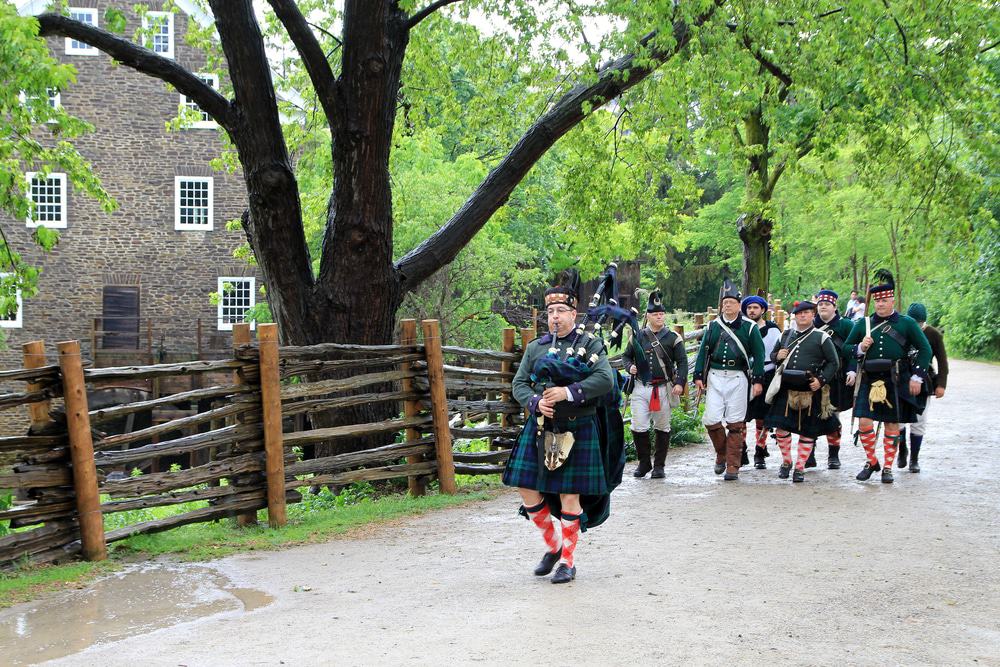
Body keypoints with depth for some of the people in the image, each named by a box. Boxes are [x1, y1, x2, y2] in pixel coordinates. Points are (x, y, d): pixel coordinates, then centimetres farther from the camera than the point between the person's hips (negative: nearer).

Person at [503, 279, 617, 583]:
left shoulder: (590, 344, 0)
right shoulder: (535, 347, 11)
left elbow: (605, 380, -13)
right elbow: (519, 384, 7)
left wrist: (568, 392, -22)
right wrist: (536, 403, -14)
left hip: (576, 430, -4)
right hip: (540, 429, 4)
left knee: (569, 495, 0)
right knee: (527, 489, 2)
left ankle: (567, 560, 13)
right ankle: (553, 545, 23)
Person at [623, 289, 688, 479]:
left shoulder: (673, 338, 2)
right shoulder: (638, 337, 7)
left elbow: (682, 362, 1)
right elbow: (626, 356, 18)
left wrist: (680, 383, -11)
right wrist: (630, 367, -3)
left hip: (663, 389, -1)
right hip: (641, 387, 1)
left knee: (662, 428, 6)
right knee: (638, 427, -5)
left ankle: (659, 466, 16)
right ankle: (644, 463, 12)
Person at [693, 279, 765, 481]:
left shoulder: (749, 327, 2)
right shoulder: (713, 326, 9)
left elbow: (758, 355, 1)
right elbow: (703, 352, 11)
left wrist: (758, 381, -5)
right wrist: (699, 376, 3)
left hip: (738, 379, -2)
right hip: (715, 377, 2)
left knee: (735, 424, 0)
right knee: (711, 419, -5)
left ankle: (733, 466, 5)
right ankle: (721, 454, 20)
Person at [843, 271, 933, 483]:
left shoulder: (906, 323, 2)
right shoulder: (863, 323, 7)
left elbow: (925, 350, 4)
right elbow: (846, 347, 14)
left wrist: (917, 377, -3)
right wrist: (860, 348, -9)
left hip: (896, 382, -1)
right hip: (869, 380, 1)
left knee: (892, 425, 5)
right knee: (864, 422, -8)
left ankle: (888, 468, 16)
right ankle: (871, 461, 12)